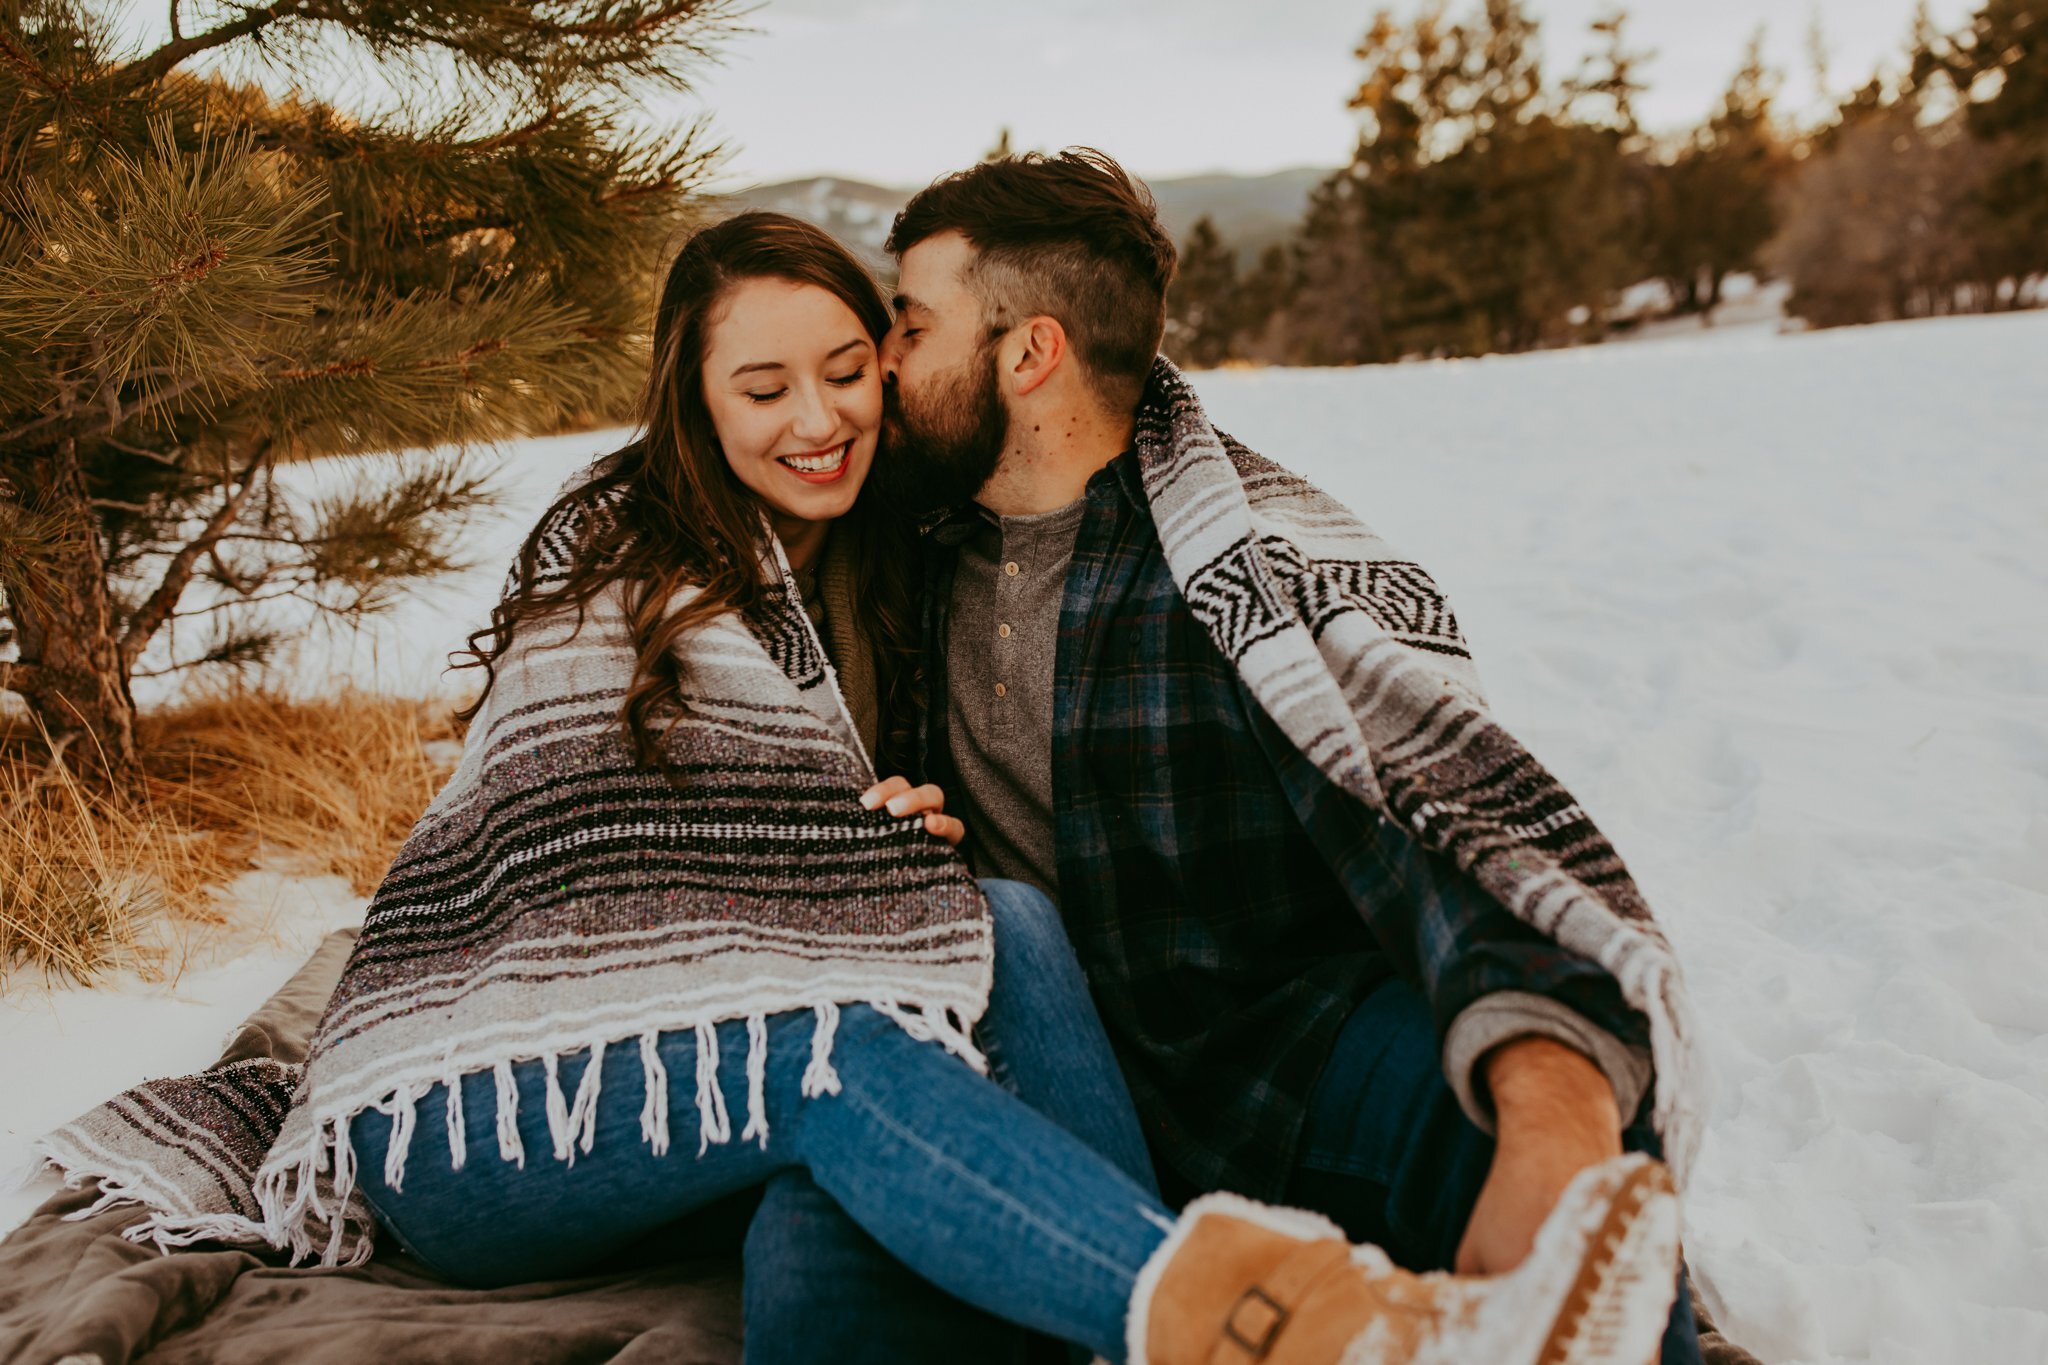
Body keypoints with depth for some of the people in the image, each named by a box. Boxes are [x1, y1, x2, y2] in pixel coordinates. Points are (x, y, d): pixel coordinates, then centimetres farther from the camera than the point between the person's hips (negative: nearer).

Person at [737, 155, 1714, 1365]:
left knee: (1552, 1109, -33)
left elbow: (1471, 813, -23)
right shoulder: (917, 545, 10)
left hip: (1278, 1045, -2)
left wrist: (1558, 1109, -43)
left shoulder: (1265, 557, -8)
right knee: (817, 1250, -28)